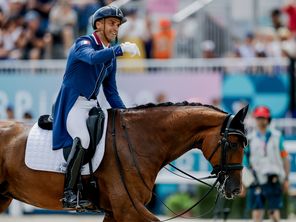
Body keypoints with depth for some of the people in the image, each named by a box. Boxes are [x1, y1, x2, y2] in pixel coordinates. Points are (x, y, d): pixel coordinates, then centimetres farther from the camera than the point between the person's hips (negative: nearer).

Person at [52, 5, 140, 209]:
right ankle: (69, 194, -31)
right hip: (72, 105, -9)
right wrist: (120, 49, -44)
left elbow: (111, 92, 19)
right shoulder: (84, 43, -9)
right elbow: (93, 57, -35)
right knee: (82, 139, -31)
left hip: (91, 106, 9)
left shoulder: (111, 55, 15)